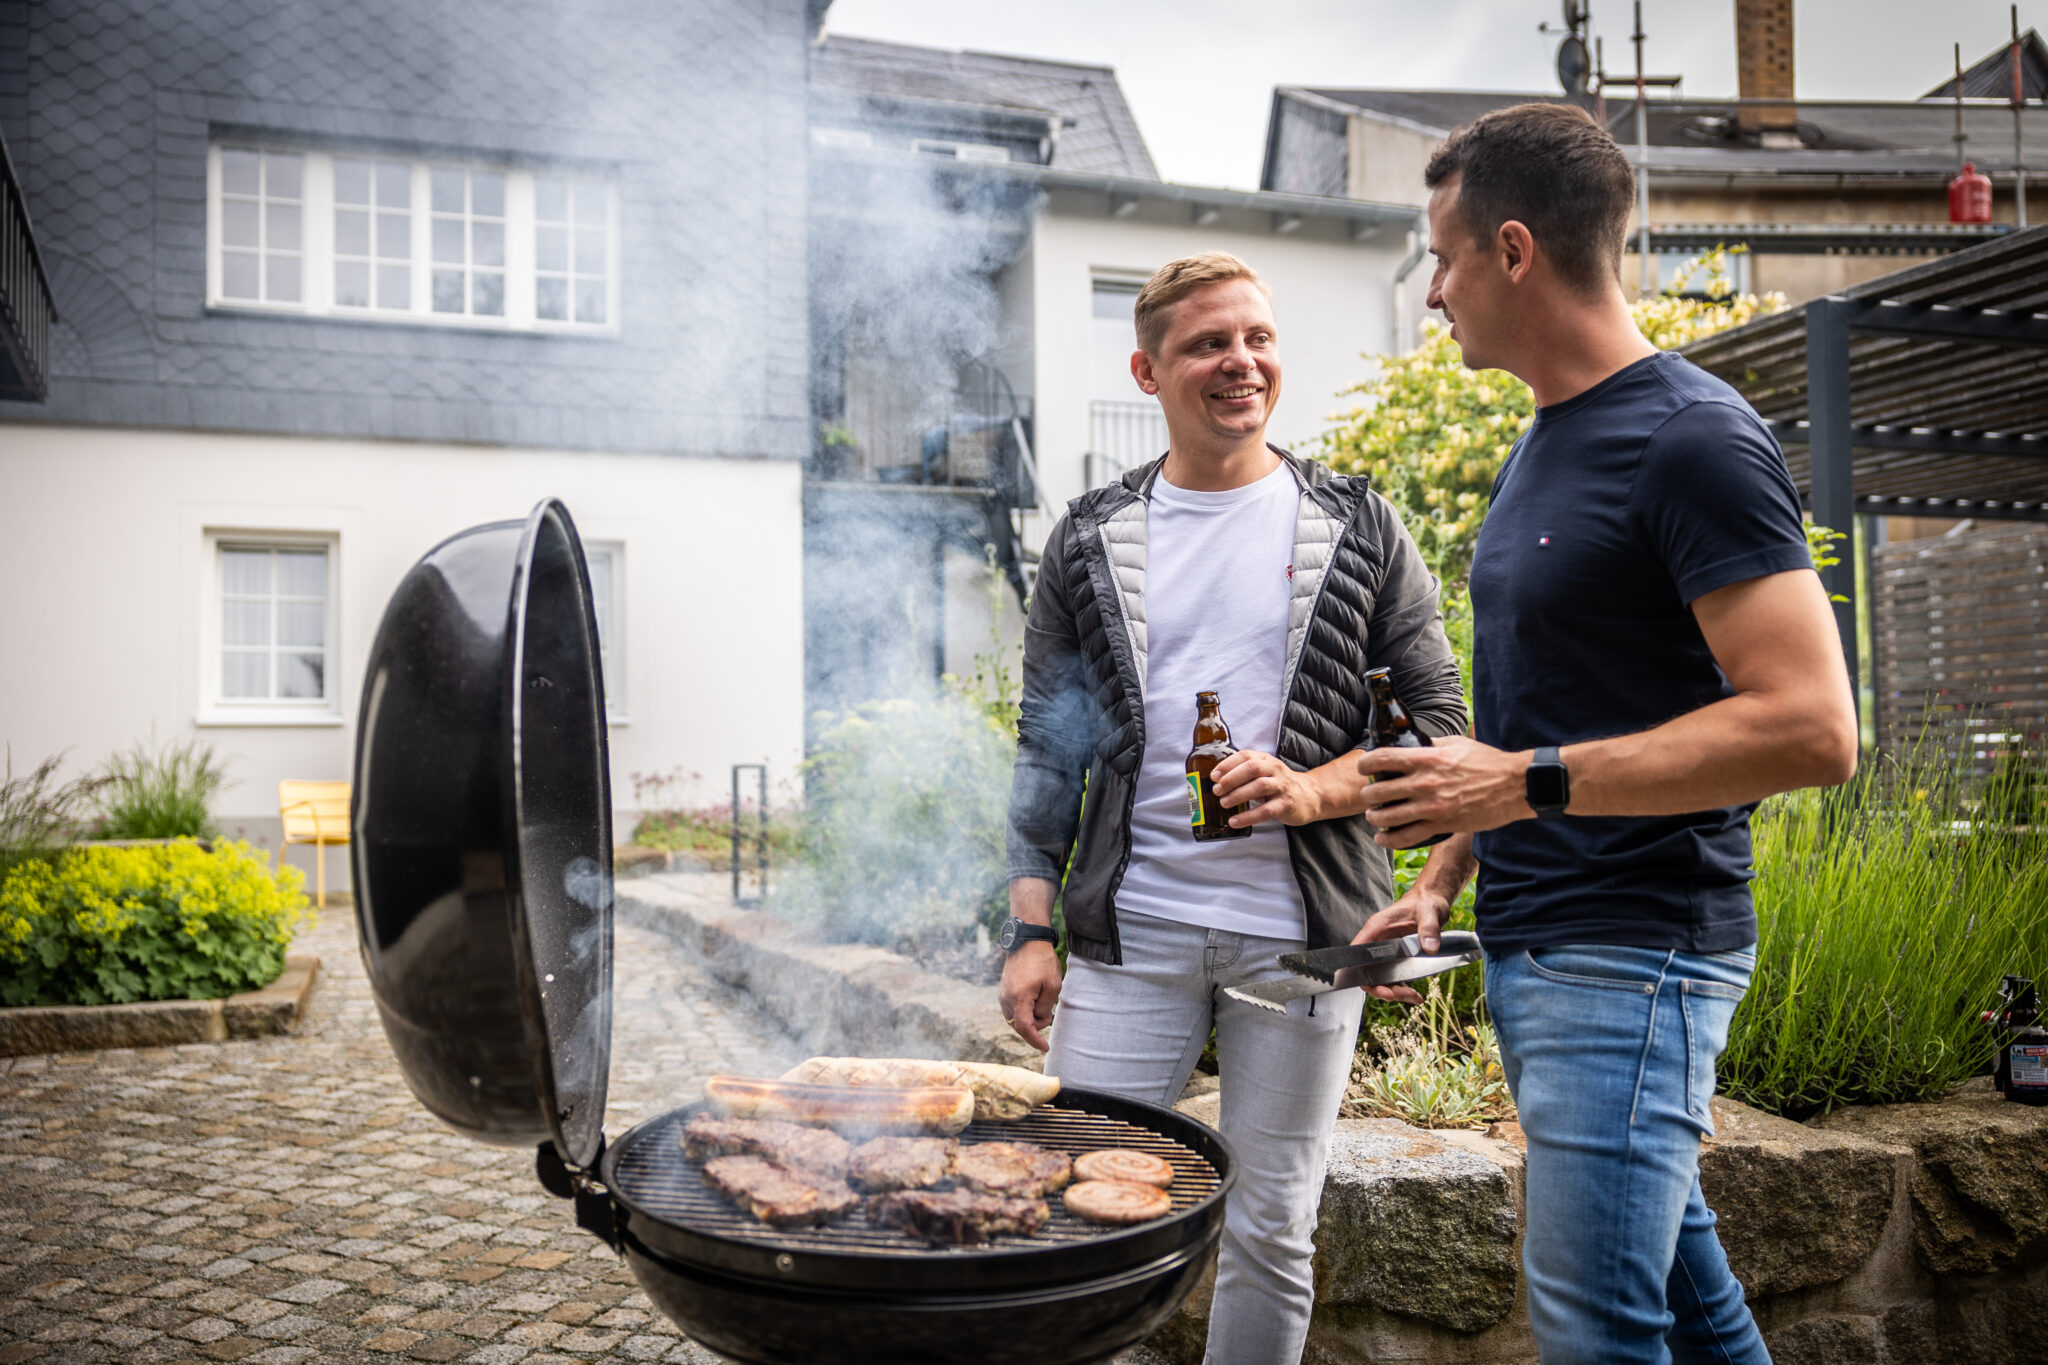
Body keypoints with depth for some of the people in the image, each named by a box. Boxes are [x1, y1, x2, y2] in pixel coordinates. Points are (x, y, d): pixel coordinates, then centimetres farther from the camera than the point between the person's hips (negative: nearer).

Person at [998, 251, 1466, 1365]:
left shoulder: (1359, 531, 4)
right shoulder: (1090, 542, 6)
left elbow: (1440, 725, 4)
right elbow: (1047, 749, 7)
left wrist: (1312, 791, -14)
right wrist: (1029, 928, -1)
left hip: (1301, 929, 0)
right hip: (1130, 927, 1)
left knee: (1271, 1229, 9)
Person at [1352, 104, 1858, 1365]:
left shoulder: (1693, 440, -15)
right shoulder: (1546, 443, 14)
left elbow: (1812, 729, -22)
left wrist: (1531, 782, -22)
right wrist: (1445, 874, 15)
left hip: (1633, 957, -9)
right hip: (1533, 950, 9)